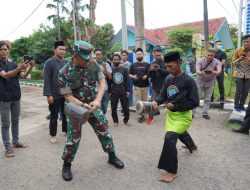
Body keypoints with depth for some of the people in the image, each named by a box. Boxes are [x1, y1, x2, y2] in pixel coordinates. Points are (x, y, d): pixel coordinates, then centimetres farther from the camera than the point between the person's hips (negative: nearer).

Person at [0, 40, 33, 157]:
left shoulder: (13, 64, 8)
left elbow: (23, 75, -1)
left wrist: (30, 67, -21)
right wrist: (19, 68, -39)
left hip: (16, 97, 5)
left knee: (15, 121, 14)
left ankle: (16, 142, 27)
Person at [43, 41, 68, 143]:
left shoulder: (66, 62, 8)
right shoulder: (49, 62, -8)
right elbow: (47, 80, -12)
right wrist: (48, 95, -17)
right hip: (54, 95, -5)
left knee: (66, 114, 15)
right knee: (54, 116, 7)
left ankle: (65, 130, 32)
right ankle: (53, 135, 21)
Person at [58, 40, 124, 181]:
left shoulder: (94, 64, -10)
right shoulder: (65, 73, -19)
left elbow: (102, 82, -9)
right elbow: (68, 96, -17)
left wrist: (97, 100, -24)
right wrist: (83, 105, -31)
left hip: (93, 105, 3)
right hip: (76, 108, -3)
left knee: (104, 131, 10)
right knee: (73, 138, 1)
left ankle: (112, 156, 30)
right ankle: (67, 165, 22)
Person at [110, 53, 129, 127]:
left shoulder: (124, 69, 5)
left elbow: (127, 81, 5)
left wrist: (127, 91, -1)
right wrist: (109, 91, -2)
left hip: (123, 92, 0)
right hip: (114, 92, 0)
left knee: (125, 107, 3)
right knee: (114, 108, 6)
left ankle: (126, 120, 22)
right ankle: (115, 121, 21)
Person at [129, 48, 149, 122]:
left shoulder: (147, 64, 4)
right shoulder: (133, 65, 7)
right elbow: (129, 74, 10)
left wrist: (146, 76, -16)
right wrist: (133, 76, -10)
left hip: (145, 85, 0)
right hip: (137, 86, 0)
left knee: (145, 101, 7)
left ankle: (143, 114, 20)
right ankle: (141, 115, 7)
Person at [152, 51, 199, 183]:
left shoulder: (188, 81, -21)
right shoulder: (168, 79, -3)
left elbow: (194, 102, -21)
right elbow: (163, 95, 4)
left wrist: (175, 106, -24)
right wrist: (156, 101, -18)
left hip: (183, 115, -7)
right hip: (171, 113, 8)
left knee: (170, 138, -21)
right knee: (181, 133, 30)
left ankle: (171, 171, -6)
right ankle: (192, 146, 65)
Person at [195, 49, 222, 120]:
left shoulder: (217, 62, -18)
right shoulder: (200, 61, -20)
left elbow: (219, 71, -36)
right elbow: (197, 71, -35)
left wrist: (213, 72, -59)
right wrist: (201, 73, -59)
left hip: (210, 82, 2)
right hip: (200, 81, -1)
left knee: (208, 98, 6)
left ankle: (205, 113, 20)